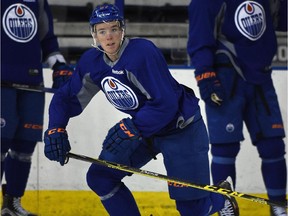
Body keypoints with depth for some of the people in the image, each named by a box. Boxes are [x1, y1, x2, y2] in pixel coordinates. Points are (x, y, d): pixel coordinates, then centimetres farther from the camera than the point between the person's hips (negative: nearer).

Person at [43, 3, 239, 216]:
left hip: (181, 127, -7)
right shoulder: (91, 62, -7)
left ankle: (222, 198, 32)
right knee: (99, 177, -4)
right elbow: (66, 98, 1)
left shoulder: (142, 52, -29)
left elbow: (165, 104, -32)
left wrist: (132, 129, -38)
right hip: (142, 128, 7)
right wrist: (55, 130, -15)